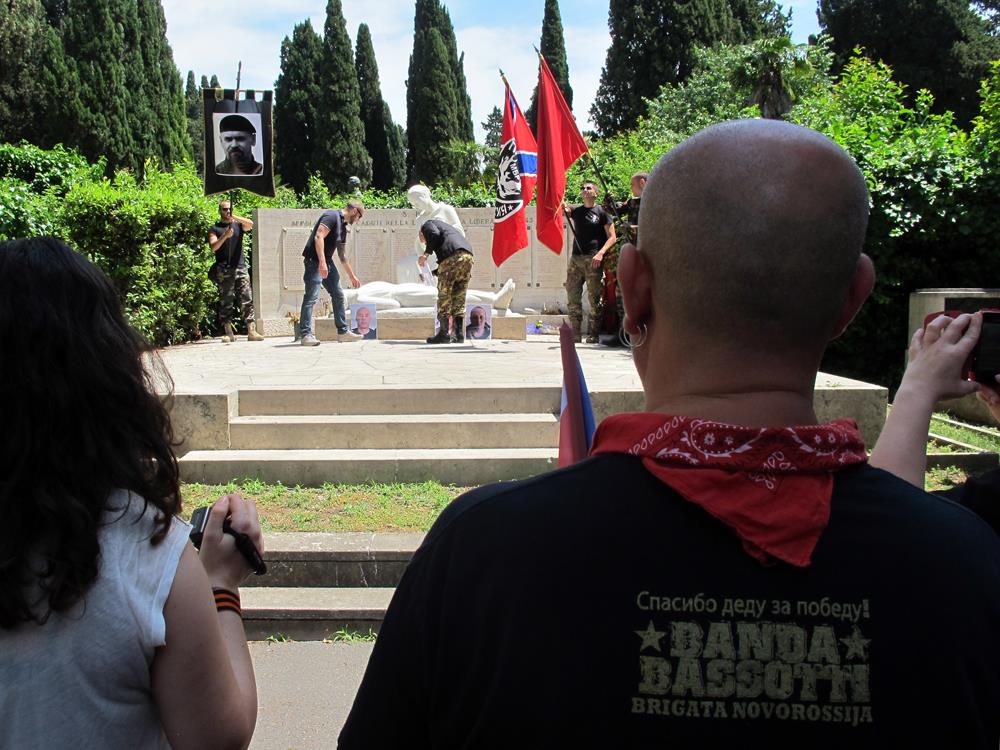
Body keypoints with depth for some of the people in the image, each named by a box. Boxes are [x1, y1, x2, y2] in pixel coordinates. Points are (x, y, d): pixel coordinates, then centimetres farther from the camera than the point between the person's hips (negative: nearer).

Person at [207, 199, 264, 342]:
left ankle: (251, 331, -11)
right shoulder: (215, 228, 10)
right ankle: (228, 333, 3)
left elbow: (250, 224, -7)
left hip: (240, 267, 1)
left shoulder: (238, 225, 14)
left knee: (247, 299, -7)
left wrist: (235, 217, -19)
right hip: (224, 270, -1)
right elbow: (213, 247, -4)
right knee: (225, 302, 0)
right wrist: (225, 236, -18)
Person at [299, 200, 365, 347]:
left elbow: (343, 255, 26)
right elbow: (319, 237, -23)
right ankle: (306, 334, -14)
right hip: (315, 261, -10)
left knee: (338, 295, 11)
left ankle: (343, 332, 17)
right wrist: (322, 262, -30)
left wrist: (352, 276, 30)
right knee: (311, 297, -13)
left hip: (327, 262, 10)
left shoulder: (343, 227, 17)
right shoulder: (332, 216, -10)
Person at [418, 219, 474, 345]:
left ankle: (443, 334, -2)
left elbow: (434, 234, -6)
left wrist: (426, 254, -1)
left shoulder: (427, 224, 18)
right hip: (468, 255, 7)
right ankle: (459, 334, 7)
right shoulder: (447, 228, 40)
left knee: (444, 296, -1)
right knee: (459, 297, 11)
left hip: (451, 256, -7)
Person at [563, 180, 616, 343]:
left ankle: (593, 334, -1)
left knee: (594, 298, -5)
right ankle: (575, 332, 10)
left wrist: (601, 253, -15)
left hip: (593, 260, -5)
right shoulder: (576, 211, 17)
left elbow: (612, 237, -2)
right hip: (576, 258, 5)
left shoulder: (601, 212, 2)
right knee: (573, 296, 3)